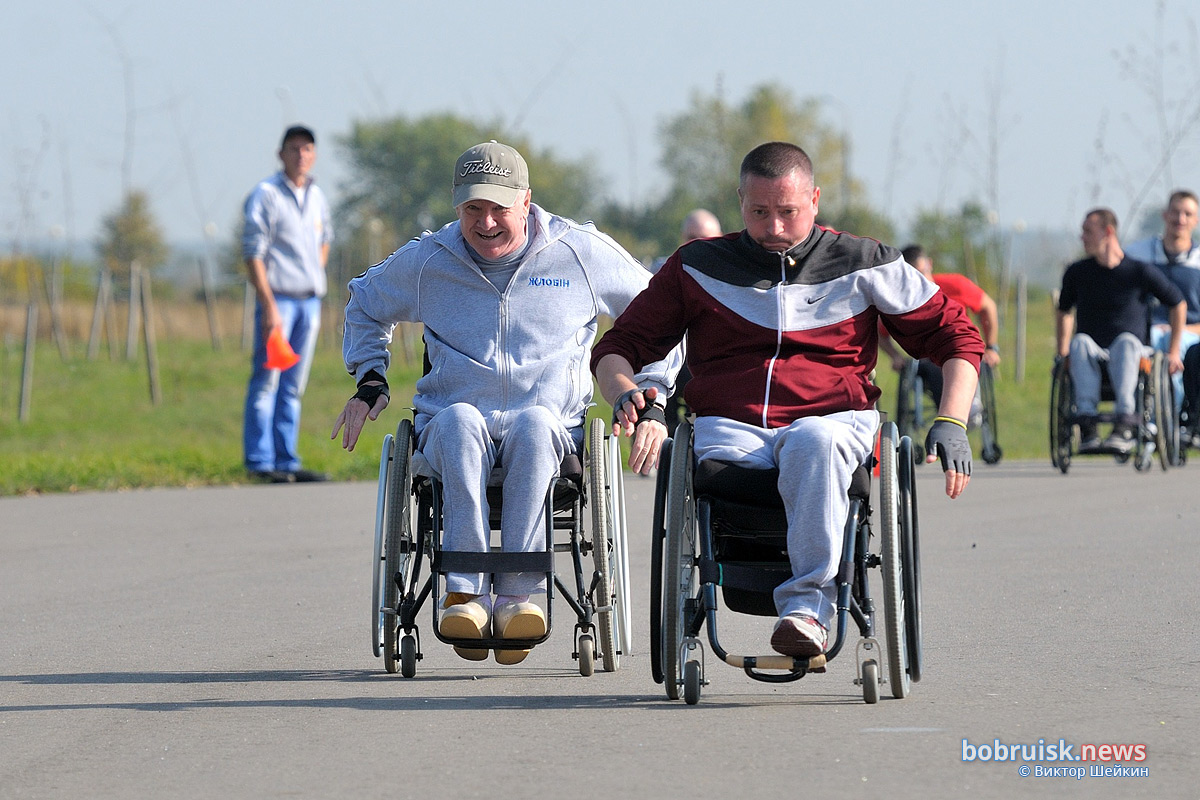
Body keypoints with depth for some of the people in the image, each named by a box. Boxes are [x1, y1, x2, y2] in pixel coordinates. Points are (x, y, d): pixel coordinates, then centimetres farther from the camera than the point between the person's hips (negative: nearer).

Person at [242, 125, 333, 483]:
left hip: (310, 300, 7)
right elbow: (253, 253, -12)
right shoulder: (265, 195, -8)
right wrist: (268, 306, -18)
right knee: (266, 383, -6)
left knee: (293, 387, 9)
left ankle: (287, 461, 12)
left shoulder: (316, 196, 13)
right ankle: (260, 462, -4)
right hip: (278, 297, -6)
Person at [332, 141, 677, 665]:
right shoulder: (425, 262, 11)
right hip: (448, 433, 1)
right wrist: (369, 380, 18)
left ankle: (517, 593, -45)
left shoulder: (581, 253, 6)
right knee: (459, 420, -37)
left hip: (553, 428, -1)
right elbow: (365, 305, 32)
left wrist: (651, 401, 7)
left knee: (534, 423, -39)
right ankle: (466, 594, -46)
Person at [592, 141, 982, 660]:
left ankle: (808, 603, -47)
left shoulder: (864, 264, 15)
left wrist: (951, 423, 0)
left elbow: (956, 337, 17)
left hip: (836, 418, -1)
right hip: (728, 425, 1)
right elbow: (619, 347, 21)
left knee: (815, 441, -40)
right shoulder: (698, 267, 18)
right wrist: (624, 393, -4)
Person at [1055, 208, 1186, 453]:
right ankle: (1088, 429, -47)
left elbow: (1178, 305, 14)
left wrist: (1173, 352, 12)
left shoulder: (1140, 272, 2)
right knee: (1080, 342, -34)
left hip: (1131, 355, -2)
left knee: (1126, 341, -38)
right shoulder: (1077, 273, 10)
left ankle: (1124, 427, -54)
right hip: (1091, 357, 2)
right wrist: (1063, 353, 15)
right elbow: (1064, 312, 27)